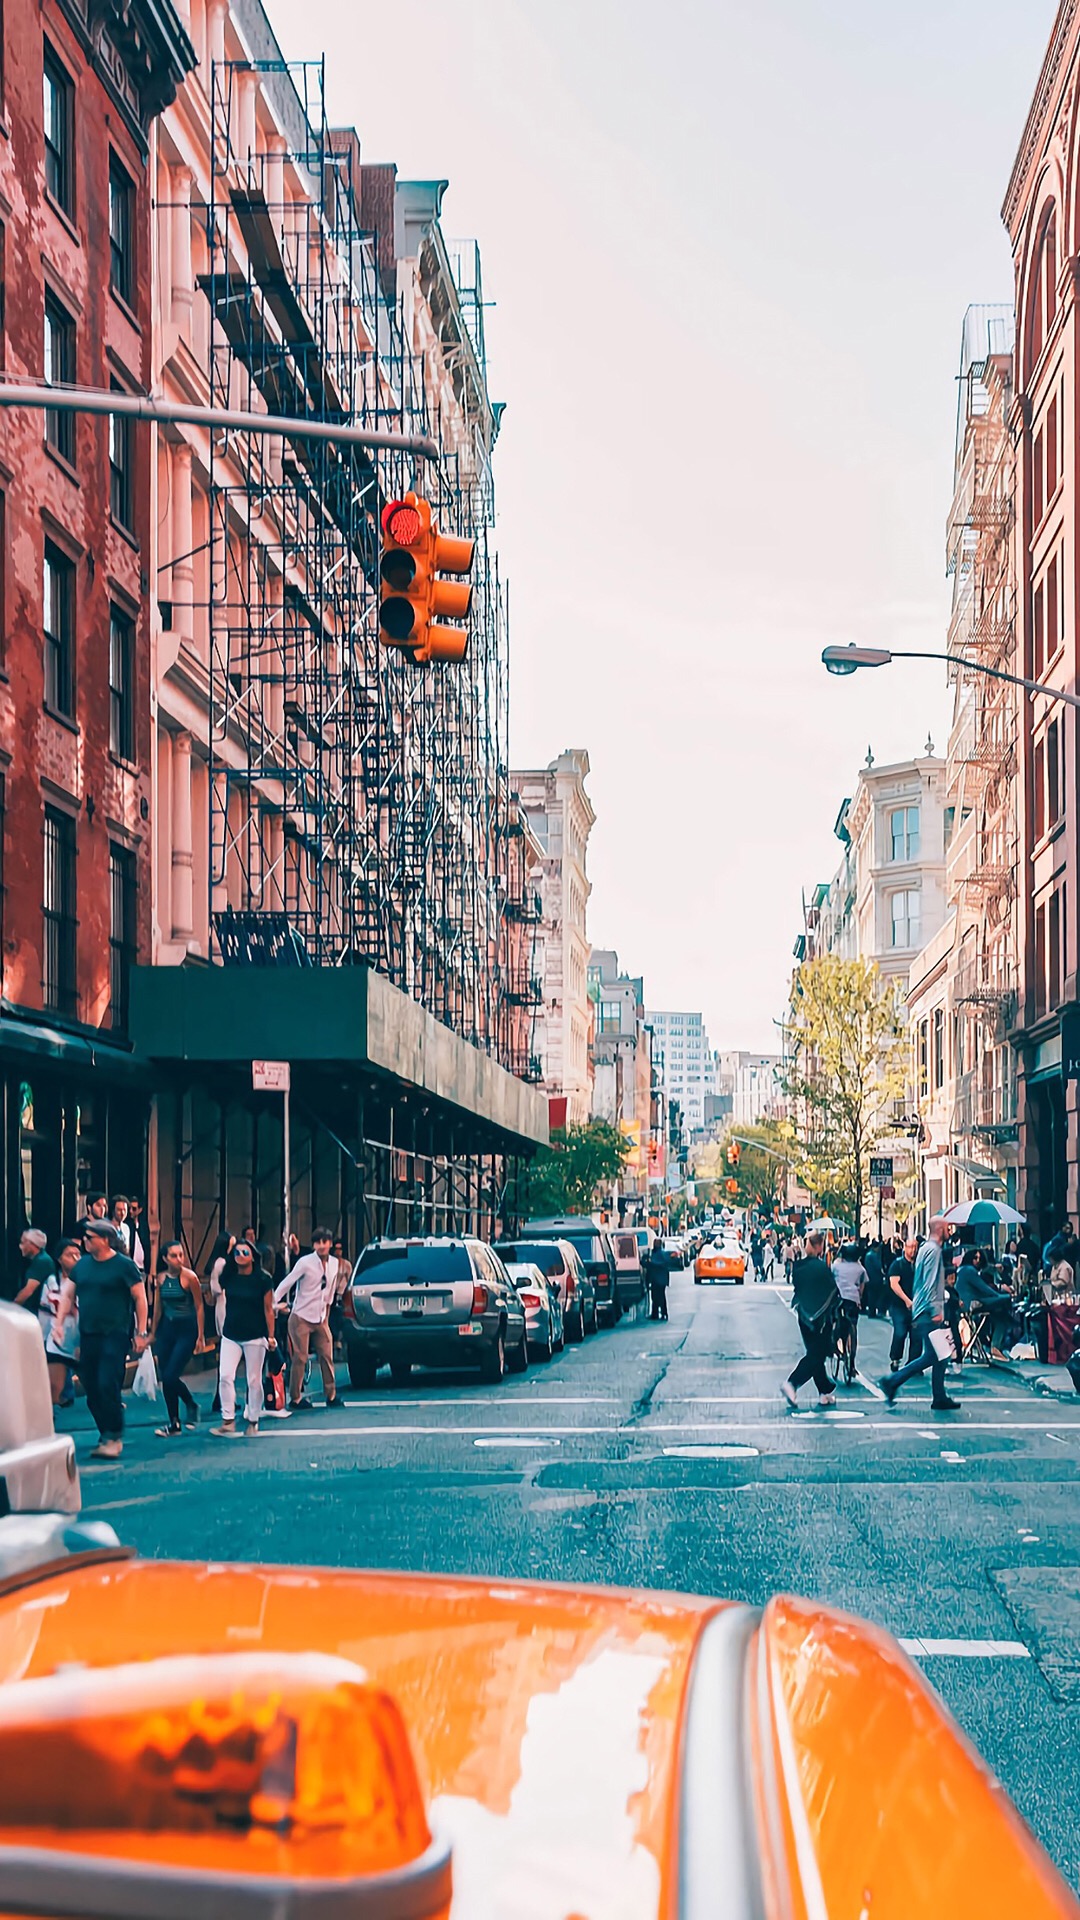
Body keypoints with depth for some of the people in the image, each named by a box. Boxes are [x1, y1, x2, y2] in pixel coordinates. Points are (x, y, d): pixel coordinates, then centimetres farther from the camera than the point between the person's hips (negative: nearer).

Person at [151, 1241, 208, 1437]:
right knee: (165, 1378, 5)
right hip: (167, 1329, 6)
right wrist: (152, 1333, 14)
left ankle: (191, 1404, 13)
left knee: (170, 1376, -13)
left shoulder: (190, 1277, -11)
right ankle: (174, 1423, 15)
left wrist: (201, 1336, -9)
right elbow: (158, 1307, 13)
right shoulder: (161, 1278, 4)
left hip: (186, 1329, -6)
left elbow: (199, 1307, -8)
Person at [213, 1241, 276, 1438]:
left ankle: (252, 1422, 15)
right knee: (226, 1376, -8)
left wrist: (271, 1336, -4)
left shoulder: (263, 1280, -5)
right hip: (231, 1335, 3)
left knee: (254, 1380, 3)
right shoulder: (228, 1277, 3)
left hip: (255, 1336, -3)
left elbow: (268, 1309, -3)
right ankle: (228, 1421, -4)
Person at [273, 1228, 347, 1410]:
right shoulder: (305, 1262, -13)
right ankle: (295, 1399, 5)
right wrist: (272, 1303, -20)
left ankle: (331, 1396, 13)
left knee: (327, 1356, 4)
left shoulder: (334, 1264, 4)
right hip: (302, 1318, -5)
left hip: (320, 1319, 5)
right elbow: (286, 1284, -14)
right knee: (300, 1359, -3)